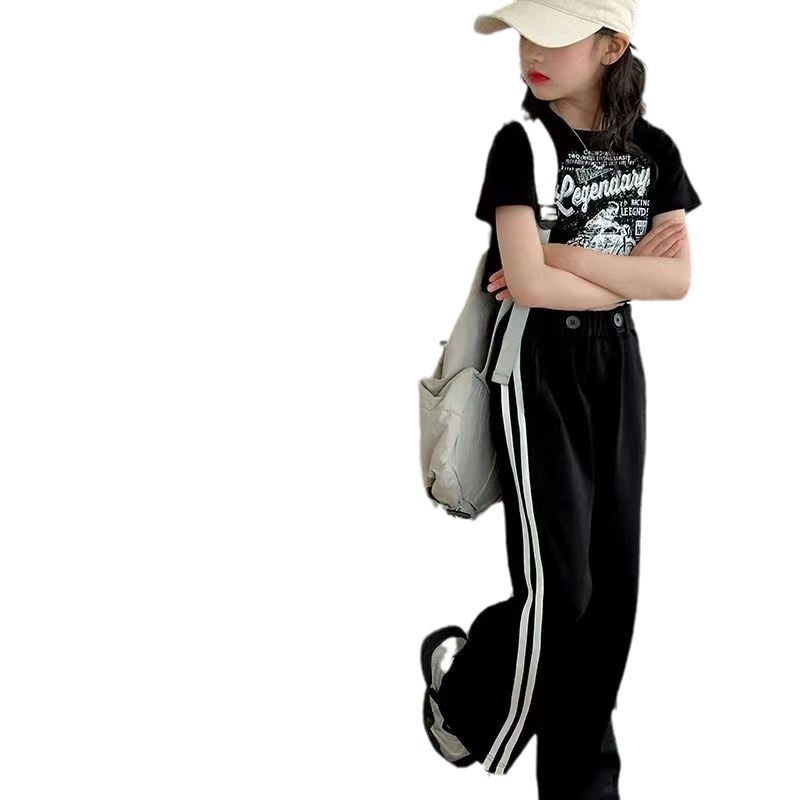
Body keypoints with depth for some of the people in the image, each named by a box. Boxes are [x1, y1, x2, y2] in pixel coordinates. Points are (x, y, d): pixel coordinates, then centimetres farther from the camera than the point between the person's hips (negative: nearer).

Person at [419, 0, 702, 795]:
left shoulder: (653, 149, 3)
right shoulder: (521, 142, -10)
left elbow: (679, 277, -6)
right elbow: (527, 282, -19)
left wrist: (568, 258, -14)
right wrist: (629, 270, -9)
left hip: (616, 366, 5)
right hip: (538, 369, -5)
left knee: (612, 579, 6)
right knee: (557, 586, -8)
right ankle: (461, 683, 22)